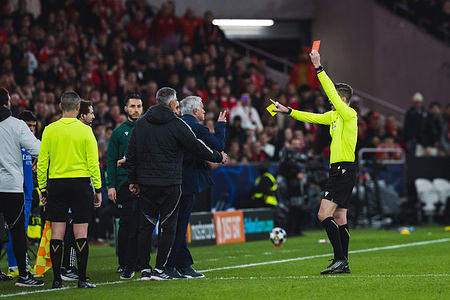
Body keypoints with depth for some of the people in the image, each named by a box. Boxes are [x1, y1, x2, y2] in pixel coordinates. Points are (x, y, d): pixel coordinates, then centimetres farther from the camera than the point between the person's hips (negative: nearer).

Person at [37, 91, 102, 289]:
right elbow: (93, 162, -5)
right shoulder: (85, 130, -4)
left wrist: (42, 188, 10)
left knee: (57, 233, 3)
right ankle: (82, 279, -1)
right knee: (81, 233, 0)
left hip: (56, 184, 2)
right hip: (81, 183, -2)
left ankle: (56, 279, 1)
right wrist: (98, 189, 2)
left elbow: (42, 162, 2)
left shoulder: (49, 130, 1)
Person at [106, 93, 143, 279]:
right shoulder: (119, 132, 8)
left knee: (139, 225, -3)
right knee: (125, 224, 0)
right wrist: (111, 185, -4)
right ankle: (123, 263, 8)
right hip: (124, 185, 0)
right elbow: (111, 161, 6)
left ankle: (130, 265, 1)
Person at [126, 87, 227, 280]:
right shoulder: (177, 125, -8)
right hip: (169, 184, -5)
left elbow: (131, 154, 10)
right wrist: (219, 157, 13)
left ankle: (145, 269, 7)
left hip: (145, 184, 5)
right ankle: (159, 269, -1)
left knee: (146, 225, 9)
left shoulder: (141, 123, 8)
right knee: (168, 226, 2)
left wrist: (133, 180, 17)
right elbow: (197, 147, -3)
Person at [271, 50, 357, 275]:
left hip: (344, 170, -10)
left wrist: (318, 67, -18)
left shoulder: (349, 114, -11)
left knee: (324, 214, -15)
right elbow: (312, 117, 23)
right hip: (338, 170, 10)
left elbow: (331, 91, -19)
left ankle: (340, 258, -16)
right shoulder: (334, 115, 15)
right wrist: (288, 111, 17)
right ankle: (343, 264, 11)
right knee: (338, 218, 9)